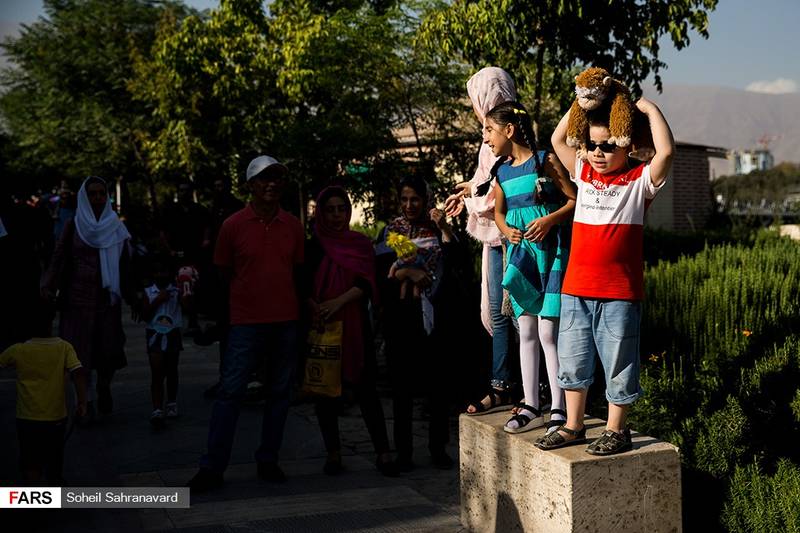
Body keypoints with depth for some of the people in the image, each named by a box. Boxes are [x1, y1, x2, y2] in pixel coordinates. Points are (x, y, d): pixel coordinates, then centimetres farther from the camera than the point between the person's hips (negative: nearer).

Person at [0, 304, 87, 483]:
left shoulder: (18, 350, -7)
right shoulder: (64, 348, -10)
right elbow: (78, 374, -20)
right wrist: (82, 402, -19)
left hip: (27, 419, 0)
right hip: (56, 417, 1)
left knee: (30, 462, 6)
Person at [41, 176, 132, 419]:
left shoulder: (116, 227, 8)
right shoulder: (73, 226, 4)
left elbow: (126, 264, 5)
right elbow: (59, 258, -1)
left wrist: (133, 294, -1)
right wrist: (48, 286, -12)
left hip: (108, 299, 1)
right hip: (79, 297, -1)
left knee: (110, 350, -1)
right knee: (80, 353, -3)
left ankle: (104, 386, 27)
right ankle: (86, 401, 8)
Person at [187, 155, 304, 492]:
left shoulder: (293, 226, 5)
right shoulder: (234, 225, -4)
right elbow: (224, 271, 6)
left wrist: (282, 296, 11)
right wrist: (251, 292, 9)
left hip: (286, 321, 4)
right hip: (247, 322, -3)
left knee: (279, 393, 9)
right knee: (230, 392, -4)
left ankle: (268, 461, 20)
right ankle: (212, 467, 2)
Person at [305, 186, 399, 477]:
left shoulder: (362, 243, 8)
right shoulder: (312, 246, 7)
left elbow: (367, 283, -4)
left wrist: (339, 301, -18)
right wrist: (313, 307, -17)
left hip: (355, 327, 0)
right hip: (322, 327, 1)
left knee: (365, 388, -3)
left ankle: (383, 453, 0)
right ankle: (333, 452, 14)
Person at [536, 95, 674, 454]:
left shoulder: (640, 181, -2)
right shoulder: (584, 173, 12)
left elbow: (665, 151, -19)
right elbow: (558, 140, 17)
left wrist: (649, 109, -8)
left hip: (620, 292, -5)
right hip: (576, 288, 5)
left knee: (618, 362, 5)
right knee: (572, 359, 12)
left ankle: (616, 431, 19)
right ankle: (573, 427, 26)